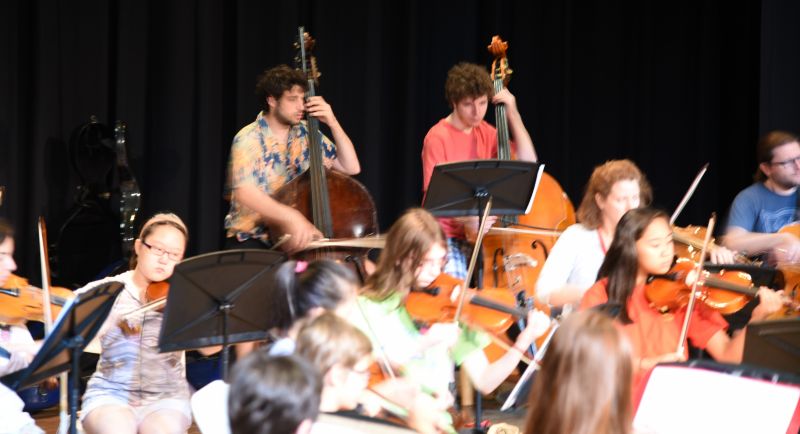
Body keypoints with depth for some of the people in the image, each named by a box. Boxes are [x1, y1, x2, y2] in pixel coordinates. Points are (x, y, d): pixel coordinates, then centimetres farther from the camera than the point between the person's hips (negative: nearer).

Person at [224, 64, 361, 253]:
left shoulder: (305, 134, 6)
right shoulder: (249, 140, -12)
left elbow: (351, 167, 8)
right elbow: (244, 192, -27)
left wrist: (332, 123, -4)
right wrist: (291, 217, -40)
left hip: (297, 240, 4)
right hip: (252, 241, -4)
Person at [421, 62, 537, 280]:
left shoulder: (485, 133, 11)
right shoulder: (438, 138, -9)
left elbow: (527, 161, 4)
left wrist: (512, 114, 0)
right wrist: (467, 219, -31)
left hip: (480, 236, 5)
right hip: (447, 239, -5)